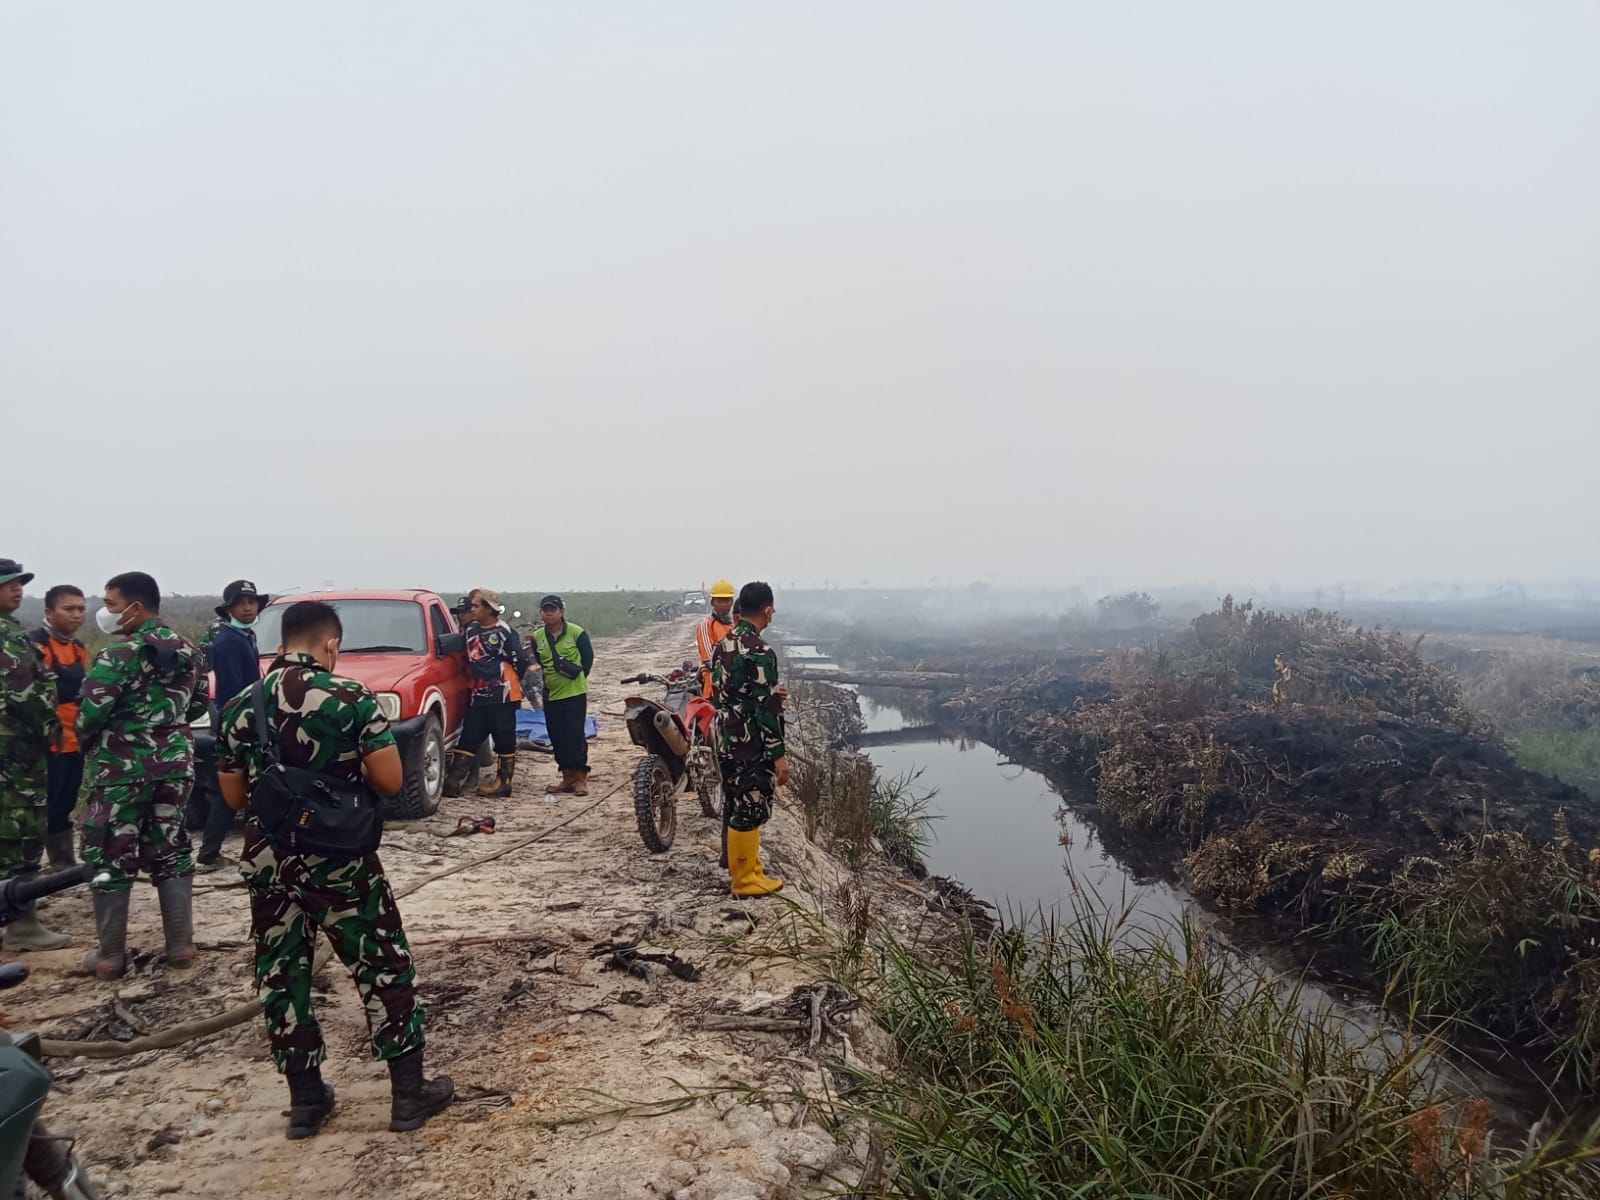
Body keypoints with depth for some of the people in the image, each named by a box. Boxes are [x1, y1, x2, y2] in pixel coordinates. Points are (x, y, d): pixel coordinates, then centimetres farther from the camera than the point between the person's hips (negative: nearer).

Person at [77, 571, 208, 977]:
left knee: (111, 859, 5)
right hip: (175, 764, 6)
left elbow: (88, 716, -16)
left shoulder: (119, 656, -15)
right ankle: (181, 946, 15)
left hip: (122, 768, -6)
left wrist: (88, 746, 4)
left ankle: (110, 956, 12)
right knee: (171, 852, 13)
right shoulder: (188, 651, 7)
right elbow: (198, 704, 15)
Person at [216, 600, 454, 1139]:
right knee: (383, 968, 8)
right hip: (339, 860, -4)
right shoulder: (350, 697, -13)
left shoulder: (240, 706, 2)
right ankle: (409, 1092, 15)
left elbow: (234, 796, 9)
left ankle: (306, 1099, 24)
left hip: (267, 861, 4)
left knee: (280, 975, 16)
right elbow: (391, 780, -14)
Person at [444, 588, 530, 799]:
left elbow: (520, 661, -6)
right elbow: (467, 655, 28)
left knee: (504, 740, 2)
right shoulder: (471, 629, 12)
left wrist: (508, 683, 5)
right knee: (468, 739, 4)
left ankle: (503, 783, 9)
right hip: (478, 696, 7)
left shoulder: (504, 632, -9)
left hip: (502, 696, -7)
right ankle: (452, 782, 3)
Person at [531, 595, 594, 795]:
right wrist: (543, 680, 9)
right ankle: (568, 778, 18)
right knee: (558, 738, 8)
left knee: (575, 735, -6)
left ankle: (580, 779, 1)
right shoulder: (537, 637, 7)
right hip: (551, 696, 5)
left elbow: (588, 657, 1)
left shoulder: (576, 632, -5)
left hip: (575, 694, -5)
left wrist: (577, 678, 2)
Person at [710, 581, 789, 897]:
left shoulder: (723, 644, 7)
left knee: (736, 807, 18)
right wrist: (779, 755, -18)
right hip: (752, 746, -9)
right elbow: (765, 709, -22)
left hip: (726, 741, 9)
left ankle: (743, 866, 31)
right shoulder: (759, 652, -21)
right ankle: (745, 879, 12)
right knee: (749, 811, 2)